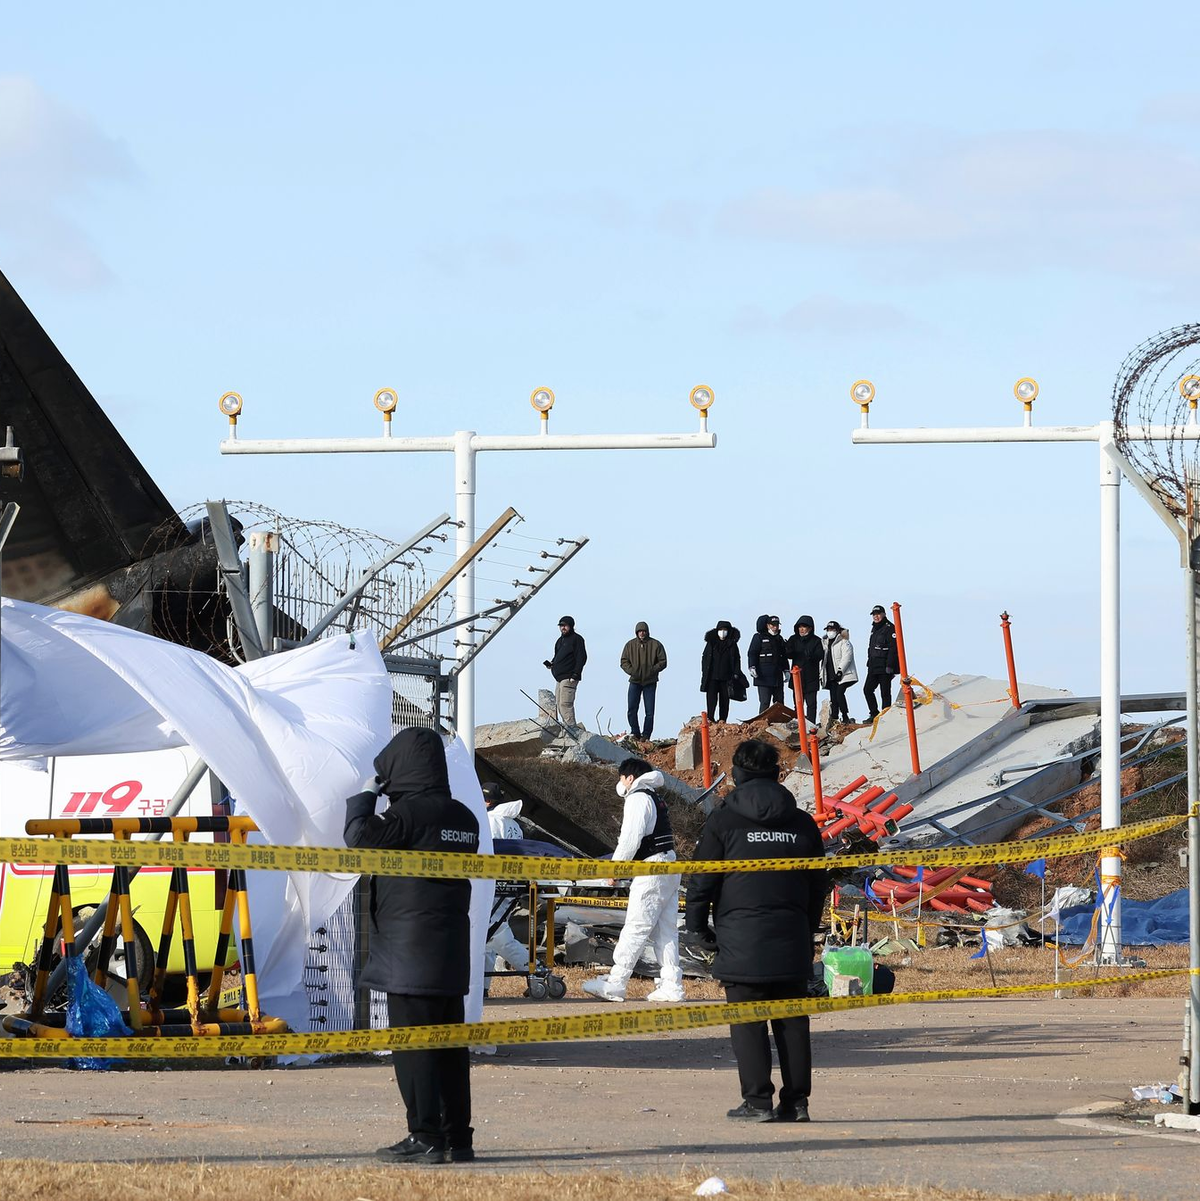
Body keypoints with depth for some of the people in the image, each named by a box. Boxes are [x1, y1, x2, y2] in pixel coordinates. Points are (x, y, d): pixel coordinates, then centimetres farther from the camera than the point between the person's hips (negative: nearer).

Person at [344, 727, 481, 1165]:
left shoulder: (408, 812, -13)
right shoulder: (463, 817, 12)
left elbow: (361, 839, -16)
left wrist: (361, 802, 5)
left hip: (410, 949, -8)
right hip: (452, 948, 8)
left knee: (412, 1046, -6)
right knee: (448, 1045, 11)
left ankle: (426, 1138, -9)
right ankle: (457, 1137, 12)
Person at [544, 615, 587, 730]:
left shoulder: (576, 639, -5)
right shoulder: (560, 640, 22)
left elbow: (581, 658, -12)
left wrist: (575, 674, -19)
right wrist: (551, 663, 9)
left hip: (569, 678, -10)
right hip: (559, 678, 10)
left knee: (565, 703, -17)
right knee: (559, 704, 10)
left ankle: (571, 728, -18)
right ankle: (566, 728, 13)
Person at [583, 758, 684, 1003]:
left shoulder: (638, 799, -8)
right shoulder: (657, 799, 22)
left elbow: (630, 839, -16)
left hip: (651, 871, -10)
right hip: (669, 869, 10)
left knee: (635, 929, -9)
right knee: (666, 931, 8)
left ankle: (615, 983, -9)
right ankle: (671, 986, 5)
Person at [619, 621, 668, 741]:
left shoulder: (655, 645, 0)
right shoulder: (630, 645, 5)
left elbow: (662, 662, 1)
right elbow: (624, 661, 7)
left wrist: (653, 670, -14)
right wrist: (631, 671, -12)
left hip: (650, 682, -1)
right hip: (635, 681, 1)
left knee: (649, 712, 0)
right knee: (632, 709, -5)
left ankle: (646, 735, 7)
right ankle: (635, 732, 8)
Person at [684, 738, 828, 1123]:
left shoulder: (723, 821, -3)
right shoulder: (802, 824, 9)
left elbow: (701, 883, -3)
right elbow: (817, 888, 15)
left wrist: (696, 930, 7)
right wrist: (807, 930, 25)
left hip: (741, 940, -4)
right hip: (792, 941, 4)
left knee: (747, 1021, -1)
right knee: (792, 1022, 7)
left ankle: (757, 1100, -6)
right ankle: (796, 1100, 7)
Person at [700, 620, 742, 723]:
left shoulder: (732, 644, 5)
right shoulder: (711, 643, 5)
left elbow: (737, 659, 8)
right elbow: (705, 658, 8)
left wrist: (736, 673, 0)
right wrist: (704, 672, 1)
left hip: (726, 676, 0)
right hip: (712, 676, 0)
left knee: (724, 698, 2)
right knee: (711, 698, -7)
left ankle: (723, 719, 8)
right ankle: (710, 718, -7)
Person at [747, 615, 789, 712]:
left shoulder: (779, 639, 18)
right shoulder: (759, 637, 0)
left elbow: (784, 656, 26)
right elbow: (751, 653, -6)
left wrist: (786, 670, 19)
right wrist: (752, 667, -19)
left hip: (778, 677, 6)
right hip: (764, 677, -6)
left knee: (779, 702, 6)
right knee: (765, 703, -11)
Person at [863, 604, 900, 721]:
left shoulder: (889, 628, -9)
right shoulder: (874, 629, 19)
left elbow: (893, 648, -16)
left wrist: (889, 665, -21)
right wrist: (869, 663, 21)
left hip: (885, 667, -9)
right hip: (873, 666, 9)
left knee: (885, 692, -4)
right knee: (867, 689, 5)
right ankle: (874, 714, 13)